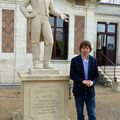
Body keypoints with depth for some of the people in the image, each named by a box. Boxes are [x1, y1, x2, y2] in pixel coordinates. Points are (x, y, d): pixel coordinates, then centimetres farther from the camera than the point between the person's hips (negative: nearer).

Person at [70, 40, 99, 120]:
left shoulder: (93, 60, 3)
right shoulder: (74, 60, -5)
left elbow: (96, 75, 4)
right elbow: (72, 75, -8)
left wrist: (92, 82, -16)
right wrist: (83, 81, -20)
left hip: (90, 90, 2)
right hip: (79, 90, -1)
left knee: (92, 113, 5)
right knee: (80, 113, 10)